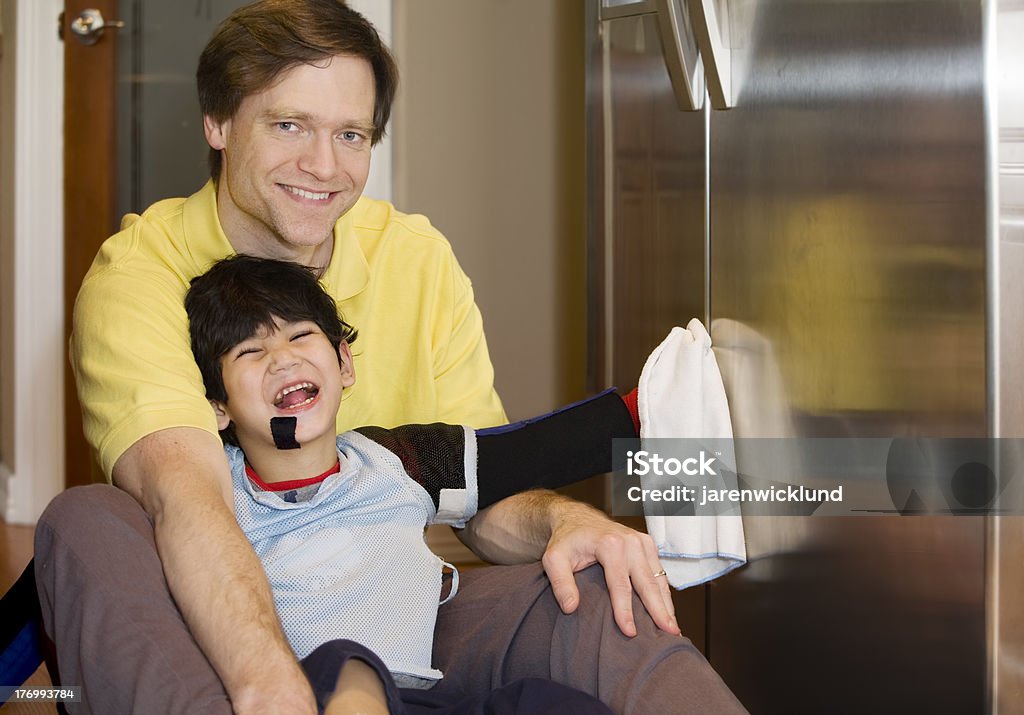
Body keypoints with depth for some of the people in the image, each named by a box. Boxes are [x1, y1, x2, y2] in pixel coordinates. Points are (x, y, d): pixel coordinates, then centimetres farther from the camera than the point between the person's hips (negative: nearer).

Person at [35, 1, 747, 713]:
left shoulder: (420, 261, 3)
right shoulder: (136, 276, -10)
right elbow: (184, 495, -29)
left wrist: (563, 518, -24)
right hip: (207, 644, -1)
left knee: (590, 596, -28)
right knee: (86, 522, -33)